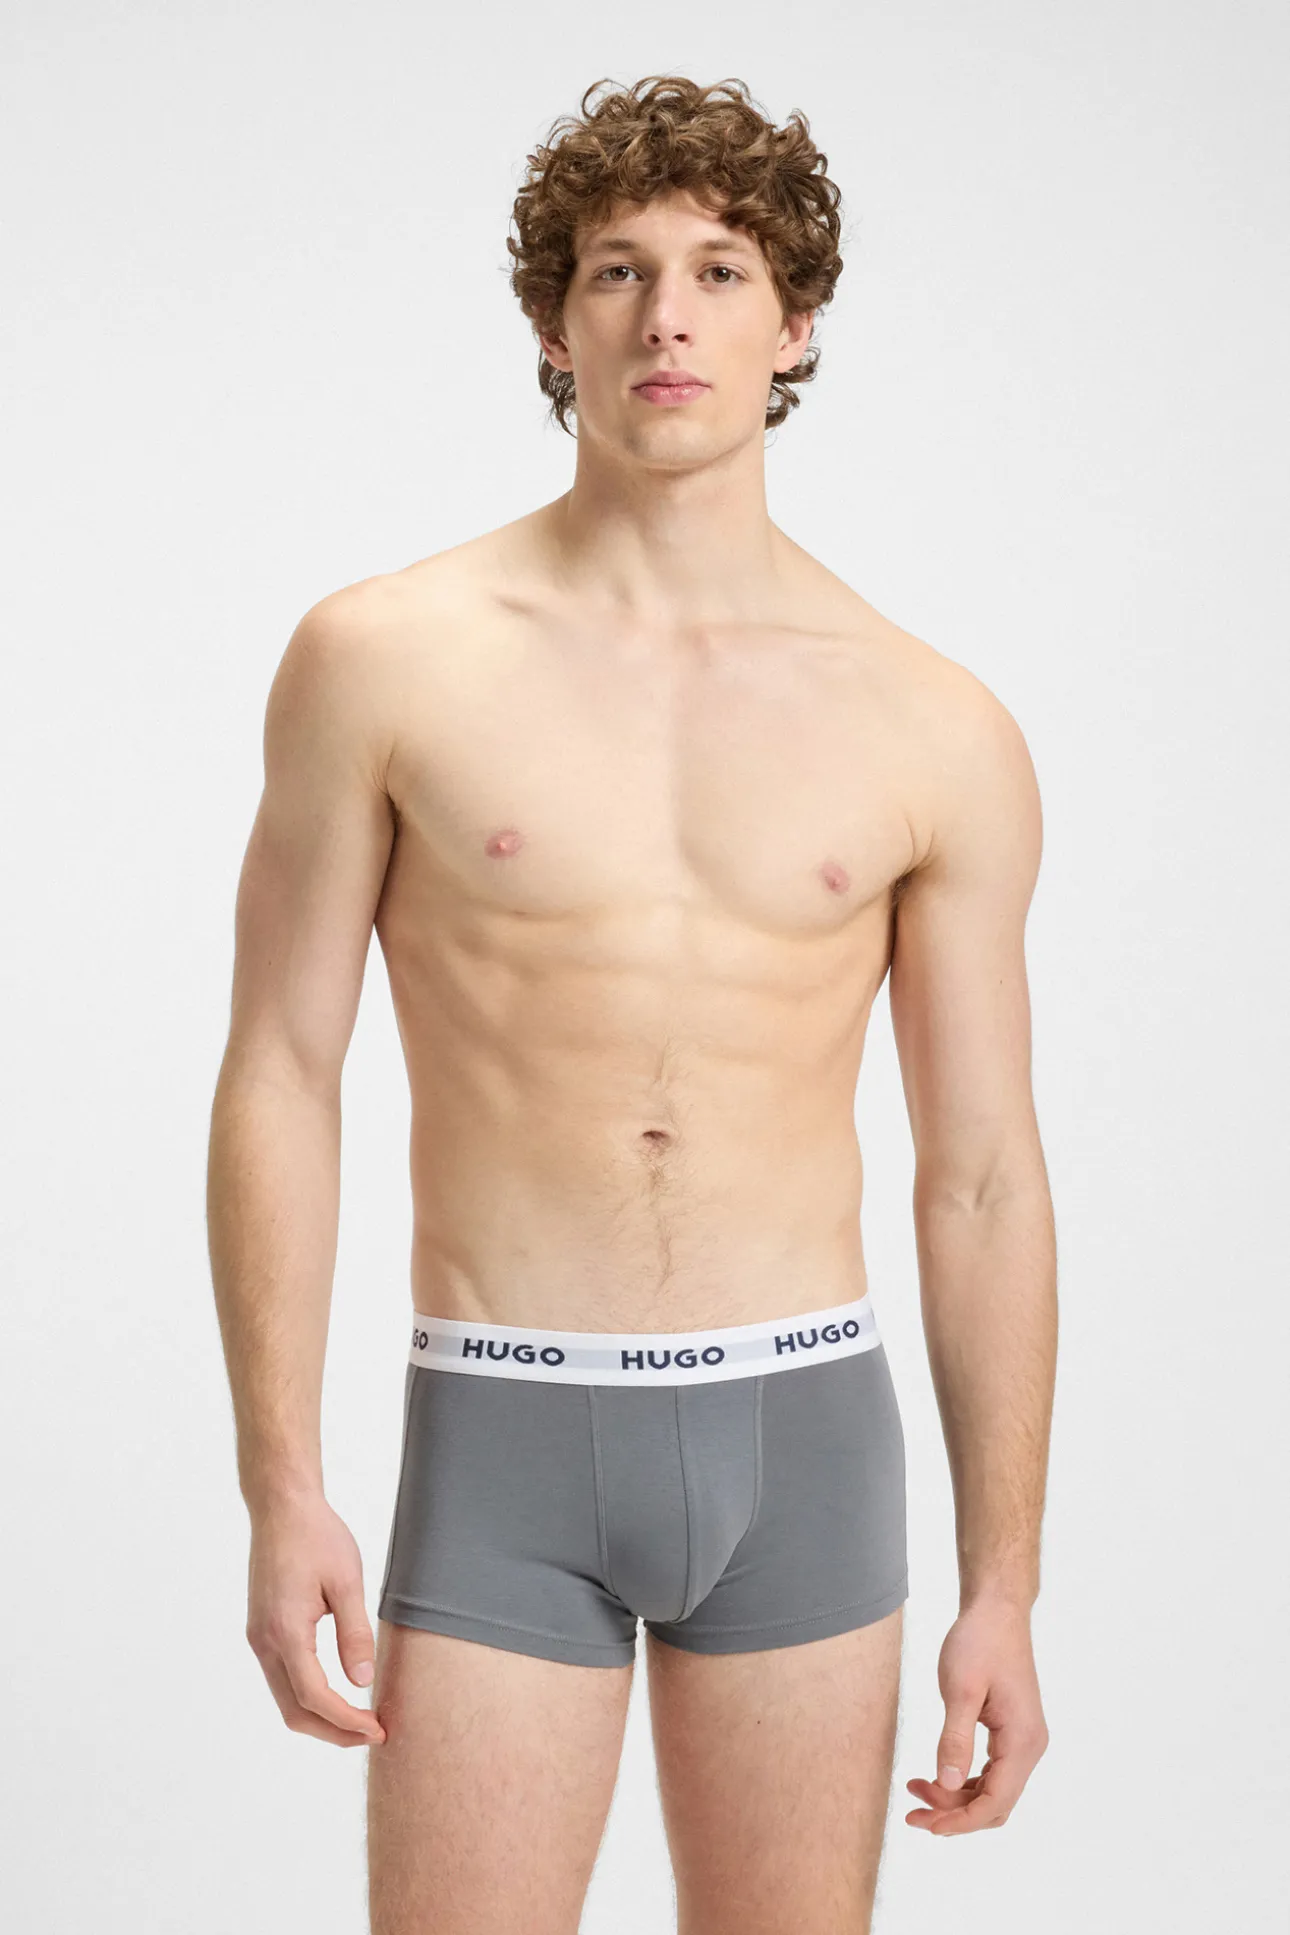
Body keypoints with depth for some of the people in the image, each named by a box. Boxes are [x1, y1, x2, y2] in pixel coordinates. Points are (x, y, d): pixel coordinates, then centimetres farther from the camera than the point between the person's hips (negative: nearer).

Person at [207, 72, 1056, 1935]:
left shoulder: (939, 733, 1)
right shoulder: (385, 660, -2)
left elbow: (982, 1177, 4)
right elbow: (279, 1077, 0)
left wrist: (1005, 1583, 3)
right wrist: (281, 1487, -6)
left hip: (803, 1433, 2)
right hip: (502, 1447, -1)